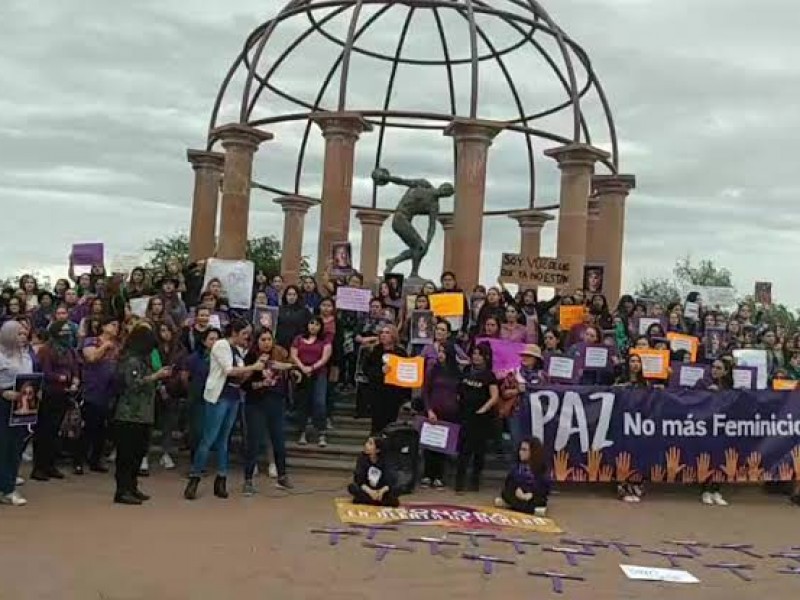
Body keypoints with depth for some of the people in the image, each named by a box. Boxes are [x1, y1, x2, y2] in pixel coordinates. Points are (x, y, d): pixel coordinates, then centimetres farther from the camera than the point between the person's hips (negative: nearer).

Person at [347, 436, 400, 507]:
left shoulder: (384, 461, -8)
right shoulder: (362, 459, -7)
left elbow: (389, 482, -15)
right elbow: (359, 480, -16)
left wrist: (382, 491, -35)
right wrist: (370, 491, -33)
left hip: (380, 491, -1)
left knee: (394, 491, -29)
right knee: (352, 487, -29)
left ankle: (364, 500, -30)